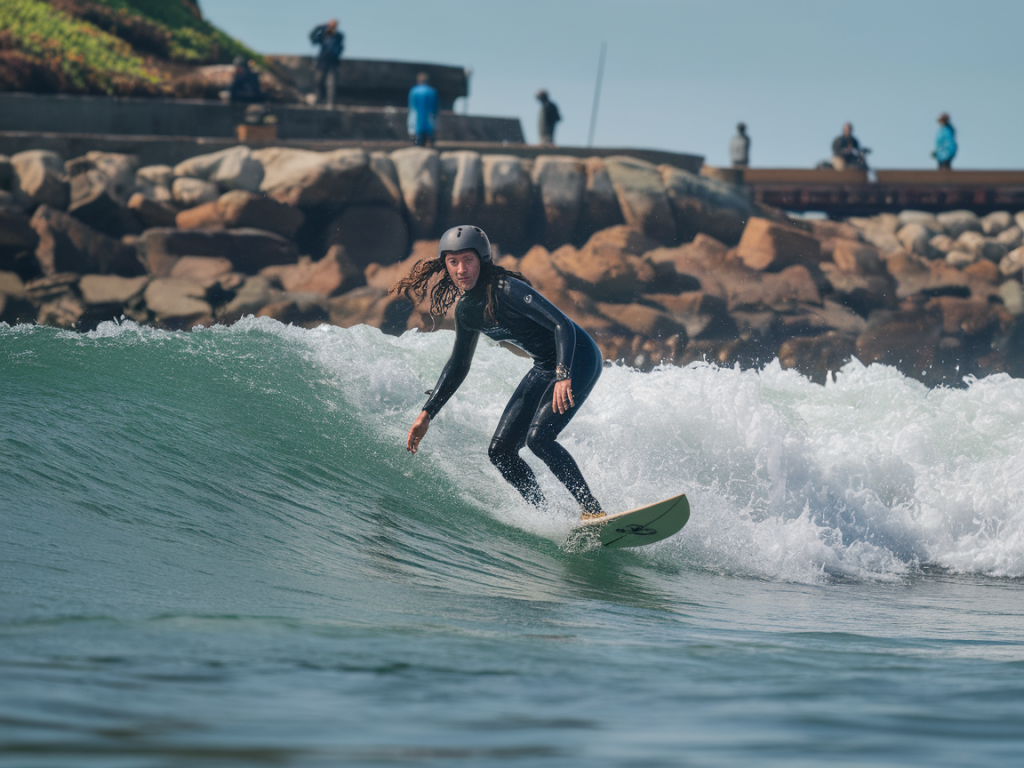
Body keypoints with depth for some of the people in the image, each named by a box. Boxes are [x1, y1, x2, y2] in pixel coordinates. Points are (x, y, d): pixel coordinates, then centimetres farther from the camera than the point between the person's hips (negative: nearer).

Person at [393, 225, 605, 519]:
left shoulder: (506, 290, -23)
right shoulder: (465, 309, 1)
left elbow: (563, 325, -30)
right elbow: (458, 366, 14)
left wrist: (564, 377, -43)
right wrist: (426, 415, 11)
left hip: (578, 359, -9)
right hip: (544, 368, 9)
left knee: (538, 437, -25)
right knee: (500, 451, 2)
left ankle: (593, 511, -23)